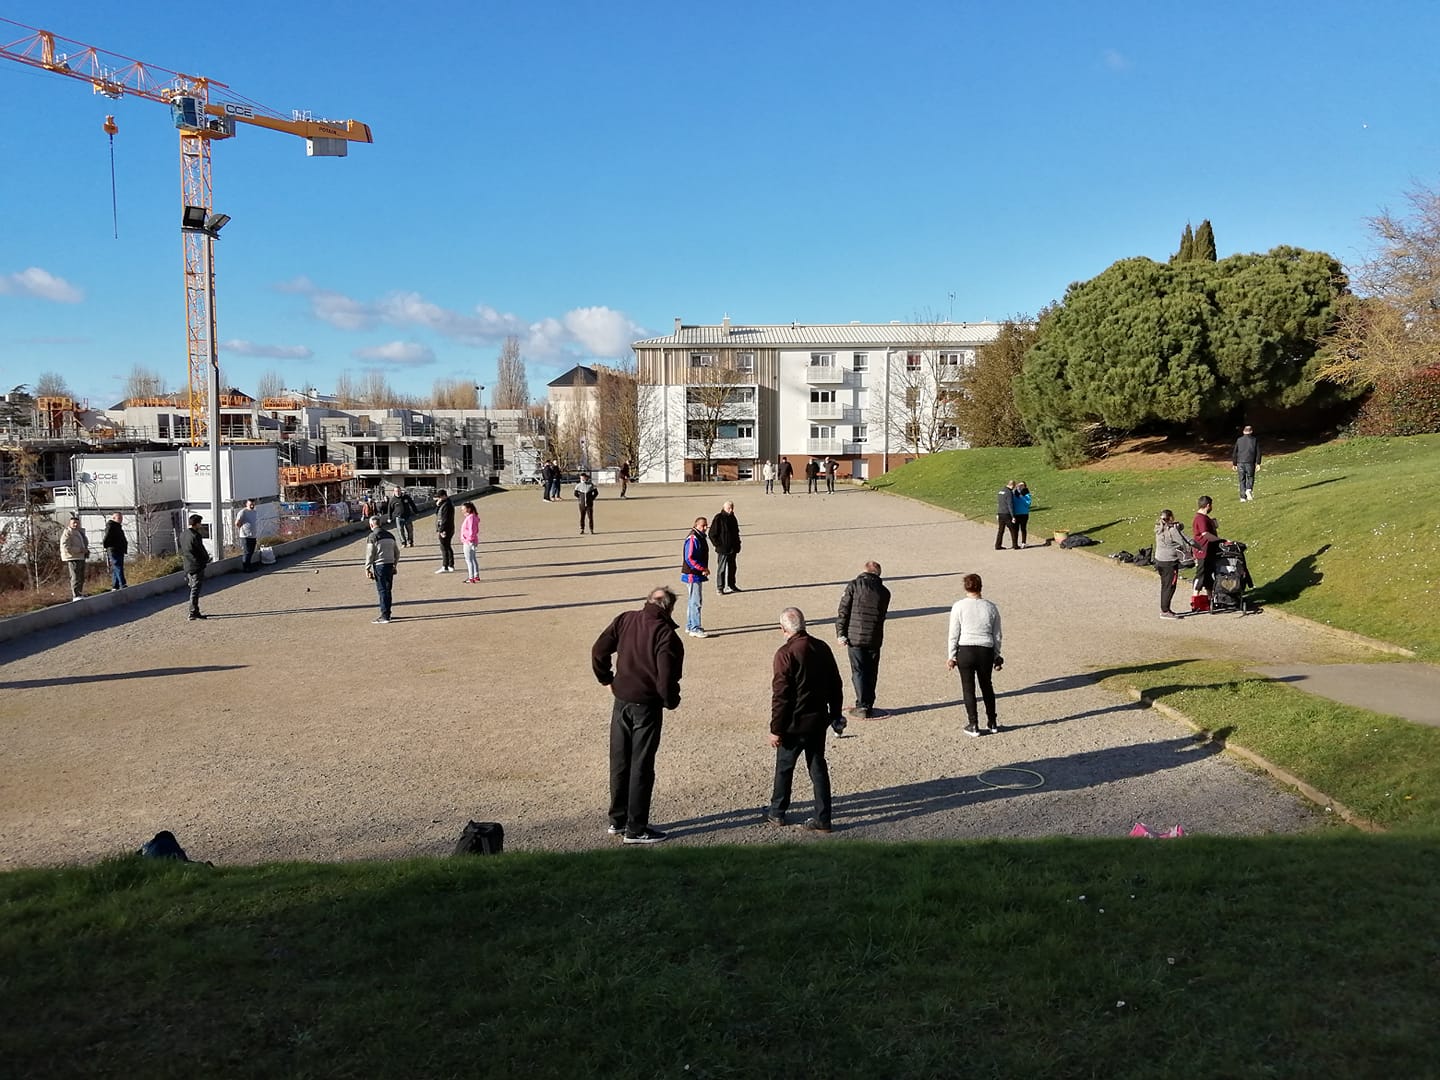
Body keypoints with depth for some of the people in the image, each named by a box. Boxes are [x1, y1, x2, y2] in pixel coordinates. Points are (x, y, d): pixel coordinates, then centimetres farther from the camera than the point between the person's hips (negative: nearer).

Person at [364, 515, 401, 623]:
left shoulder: (372, 537, -8)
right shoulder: (390, 535, 11)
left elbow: (370, 554, -11)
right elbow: (397, 552, 15)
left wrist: (367, 569, -5)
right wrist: (395, 564, 25)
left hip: (379, 565, -6)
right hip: (390, 565, 6)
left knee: (382, 591, -4)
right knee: (388, 590, 13)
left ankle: (385, 616, -5)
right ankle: (387, 614, 21)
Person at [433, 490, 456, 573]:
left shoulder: (446, 505, -19)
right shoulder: (443, 504, 15)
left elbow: (444, 519, -23)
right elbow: (437, 513, 23)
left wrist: (440, 531, -23)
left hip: (445, 531, -11)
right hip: (449, 530, 11)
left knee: (444, 548, -6)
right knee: (447, 547, 17)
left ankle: (445, 567, -3)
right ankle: (451, 566, 25)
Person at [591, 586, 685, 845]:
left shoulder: (624, 620, 0)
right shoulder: (666, 635, -17)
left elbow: (598, 651, 0)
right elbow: (666, 678, -22)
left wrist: (607, 680, 12)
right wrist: (672, 702, -3)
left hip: (621, 702, 5)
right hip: (647, 706, -5)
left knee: (619, 763, 16)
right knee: (641, 767, 5)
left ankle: (617, 821, 28)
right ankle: (636, 829, 12)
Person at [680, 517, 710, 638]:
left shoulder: (701, 537, 14)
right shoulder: (693, 539, -18)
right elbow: (690, 558, -24)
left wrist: (704, 569, 11)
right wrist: (703, 569, -19)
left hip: (698, 574, 10)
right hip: (692, 574, -10)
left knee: (693, 601, 17)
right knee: (696, 602, -9)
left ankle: (690, 626, 26)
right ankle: (695, 629, -6)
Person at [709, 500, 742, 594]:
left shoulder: (733, 518, 12)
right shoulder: (718, 518, -11)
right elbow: (712, 534, -10)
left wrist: (737, 545, 15)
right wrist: (717, 544, -14)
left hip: (732, 549, 7)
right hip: (722, 549, -7)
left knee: (732, 568, 14)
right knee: (721, 568, -3)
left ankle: (731, 585, 25)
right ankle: (720, 588, 3)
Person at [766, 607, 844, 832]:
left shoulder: (785, 654, -19)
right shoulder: (822, 648, 1)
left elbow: (780, 696, -18)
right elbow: (836, 685, 9)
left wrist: (776, 729, -10)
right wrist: (835, 715, 20)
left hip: (794, 723, -5)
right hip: (819, 721, 5)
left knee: (784, 767, 13)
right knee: (818, 767, 14)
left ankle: (777, 812, 28)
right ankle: (823, 820, 16)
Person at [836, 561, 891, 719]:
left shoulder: (854, 586, -3)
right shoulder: (884, 592, 6)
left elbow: (843, 611, -7)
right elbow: (882, 615, 11)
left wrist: (841, 633, -4)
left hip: (855, 637, -3)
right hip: (875, 639, 3)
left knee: (859, 672, 3)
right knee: (871, 673, 13)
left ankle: (863, 707, 0)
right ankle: (868, 706, 19)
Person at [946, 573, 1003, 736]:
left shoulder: (959, 606, -6)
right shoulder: (991, 607, 3)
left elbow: (954, 634, -5)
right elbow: (997, 635, 8)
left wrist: (951, 656, 2)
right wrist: (997, 656, 17)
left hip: (965, 651, -3)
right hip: (986, 651, 3)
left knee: (968, 688, 7)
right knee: (987, 686, 19)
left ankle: (973, 725, 11)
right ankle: (992, 723, 28)